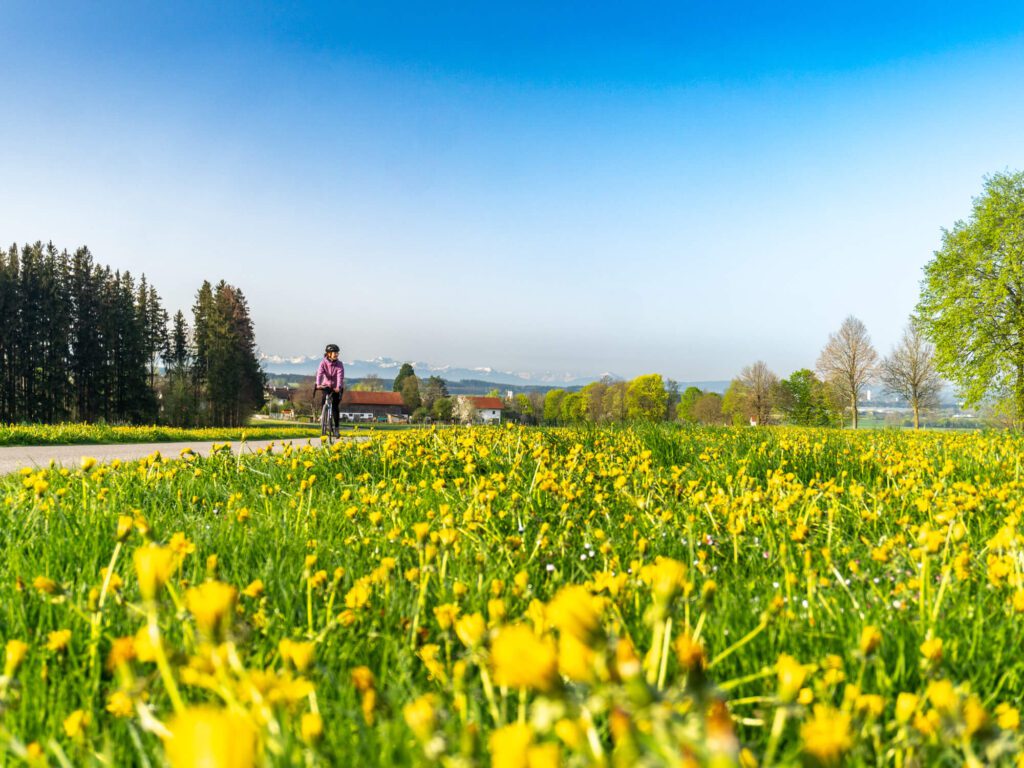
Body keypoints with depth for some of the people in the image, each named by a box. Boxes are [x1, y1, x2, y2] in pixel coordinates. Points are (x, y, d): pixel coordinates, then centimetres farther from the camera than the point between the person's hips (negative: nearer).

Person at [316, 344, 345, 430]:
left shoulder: (339, 364, -14)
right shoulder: (323, 363, -12)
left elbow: (340, 376, -26)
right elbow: (319, 373, -25)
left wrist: (338, 387, -43)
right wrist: (318, 384, -43)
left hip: (337, 388, -1)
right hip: (326, 386, 1)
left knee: (335, 406, -11)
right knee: (324, 403, -17)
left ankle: (336, 427, -2)